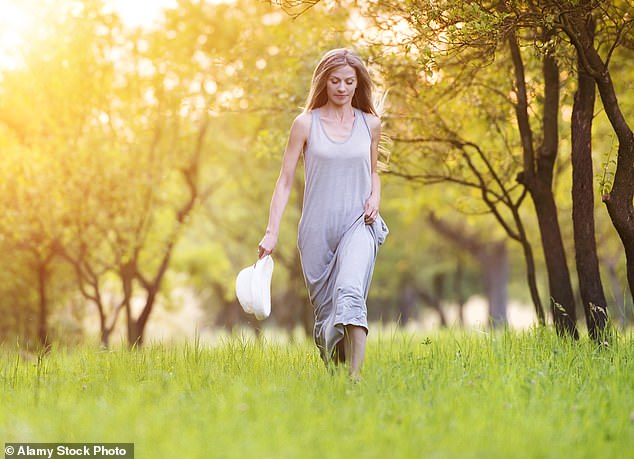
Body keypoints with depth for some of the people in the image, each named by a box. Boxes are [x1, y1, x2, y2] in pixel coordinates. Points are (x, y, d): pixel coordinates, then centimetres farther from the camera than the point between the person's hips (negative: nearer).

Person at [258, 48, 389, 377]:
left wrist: (375, 198, 1)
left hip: (359, 224, -1)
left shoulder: (370, 124, 7)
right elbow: (285, 180, 1)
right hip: (317, 228, 1)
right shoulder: (306, 123, 1)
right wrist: (271, 233, -6)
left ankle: (355, 375, -34)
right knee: (324, 310, 7)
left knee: (350, 291, -27)